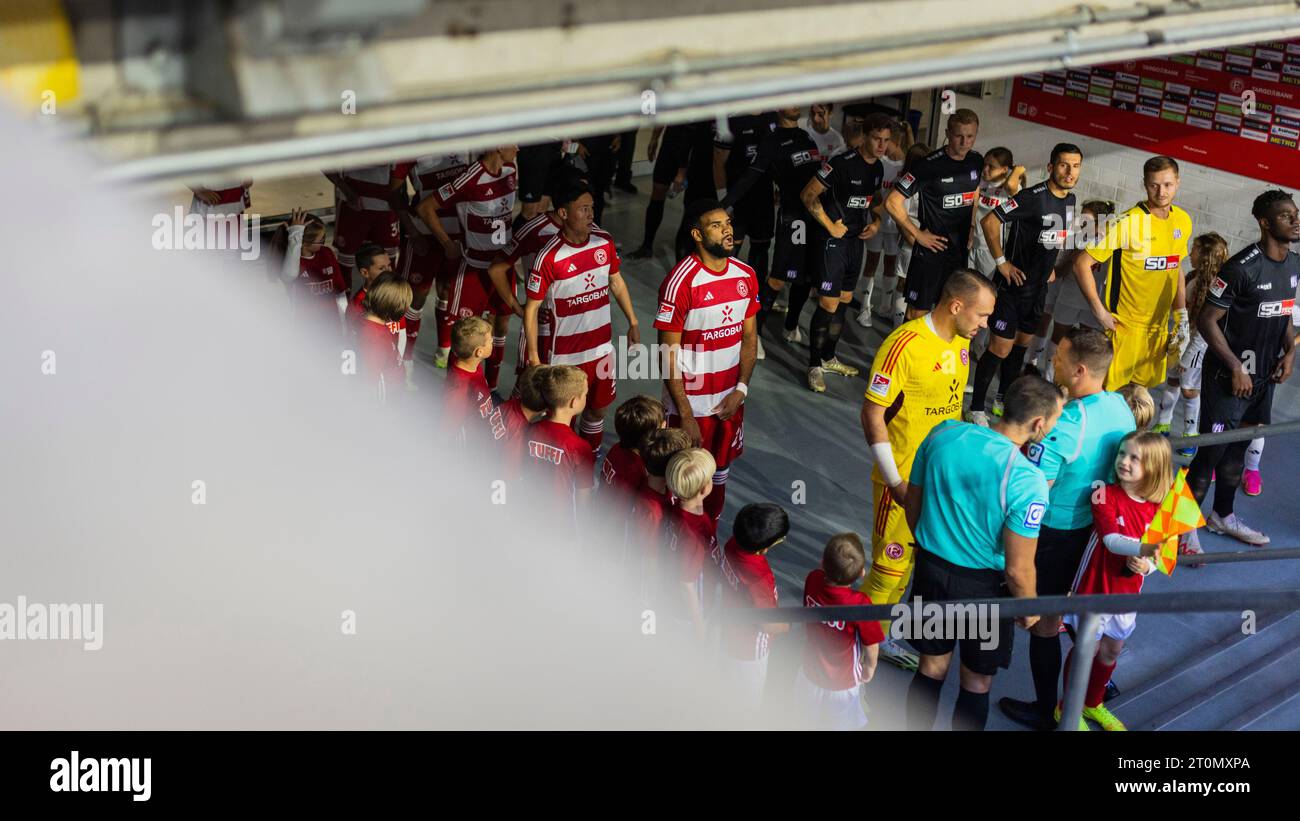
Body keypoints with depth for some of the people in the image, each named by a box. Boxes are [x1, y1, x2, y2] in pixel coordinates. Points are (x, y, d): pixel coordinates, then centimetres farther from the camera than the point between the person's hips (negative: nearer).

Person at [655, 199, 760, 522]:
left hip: (729, 399, 6)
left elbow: (749, 337, 8)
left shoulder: (746, 275, -1)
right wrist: (686, 415, -18)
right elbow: (669, 354, -17)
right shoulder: (681, 282, -20)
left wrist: (741, 390, -4)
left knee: (719, 474, 20)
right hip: (691, 402, -5)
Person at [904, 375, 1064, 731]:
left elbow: (912, 504, 3)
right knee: (977, 683, 19)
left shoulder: (943, 434, -12)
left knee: (931, 668, 23)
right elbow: (1017, 570, -21)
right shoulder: (1027, 480, -27)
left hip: (931, 568, 5)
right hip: (983, 586, -4)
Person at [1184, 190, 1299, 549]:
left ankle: (1222, 516, 33)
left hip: (1264, 378, 7)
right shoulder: (1241, 267, -20)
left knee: (1237, 449, 18)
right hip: (1229, 376, -7)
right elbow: (1207, 321, -17)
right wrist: (1236, 367, -18)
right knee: (1212, 450, -3)